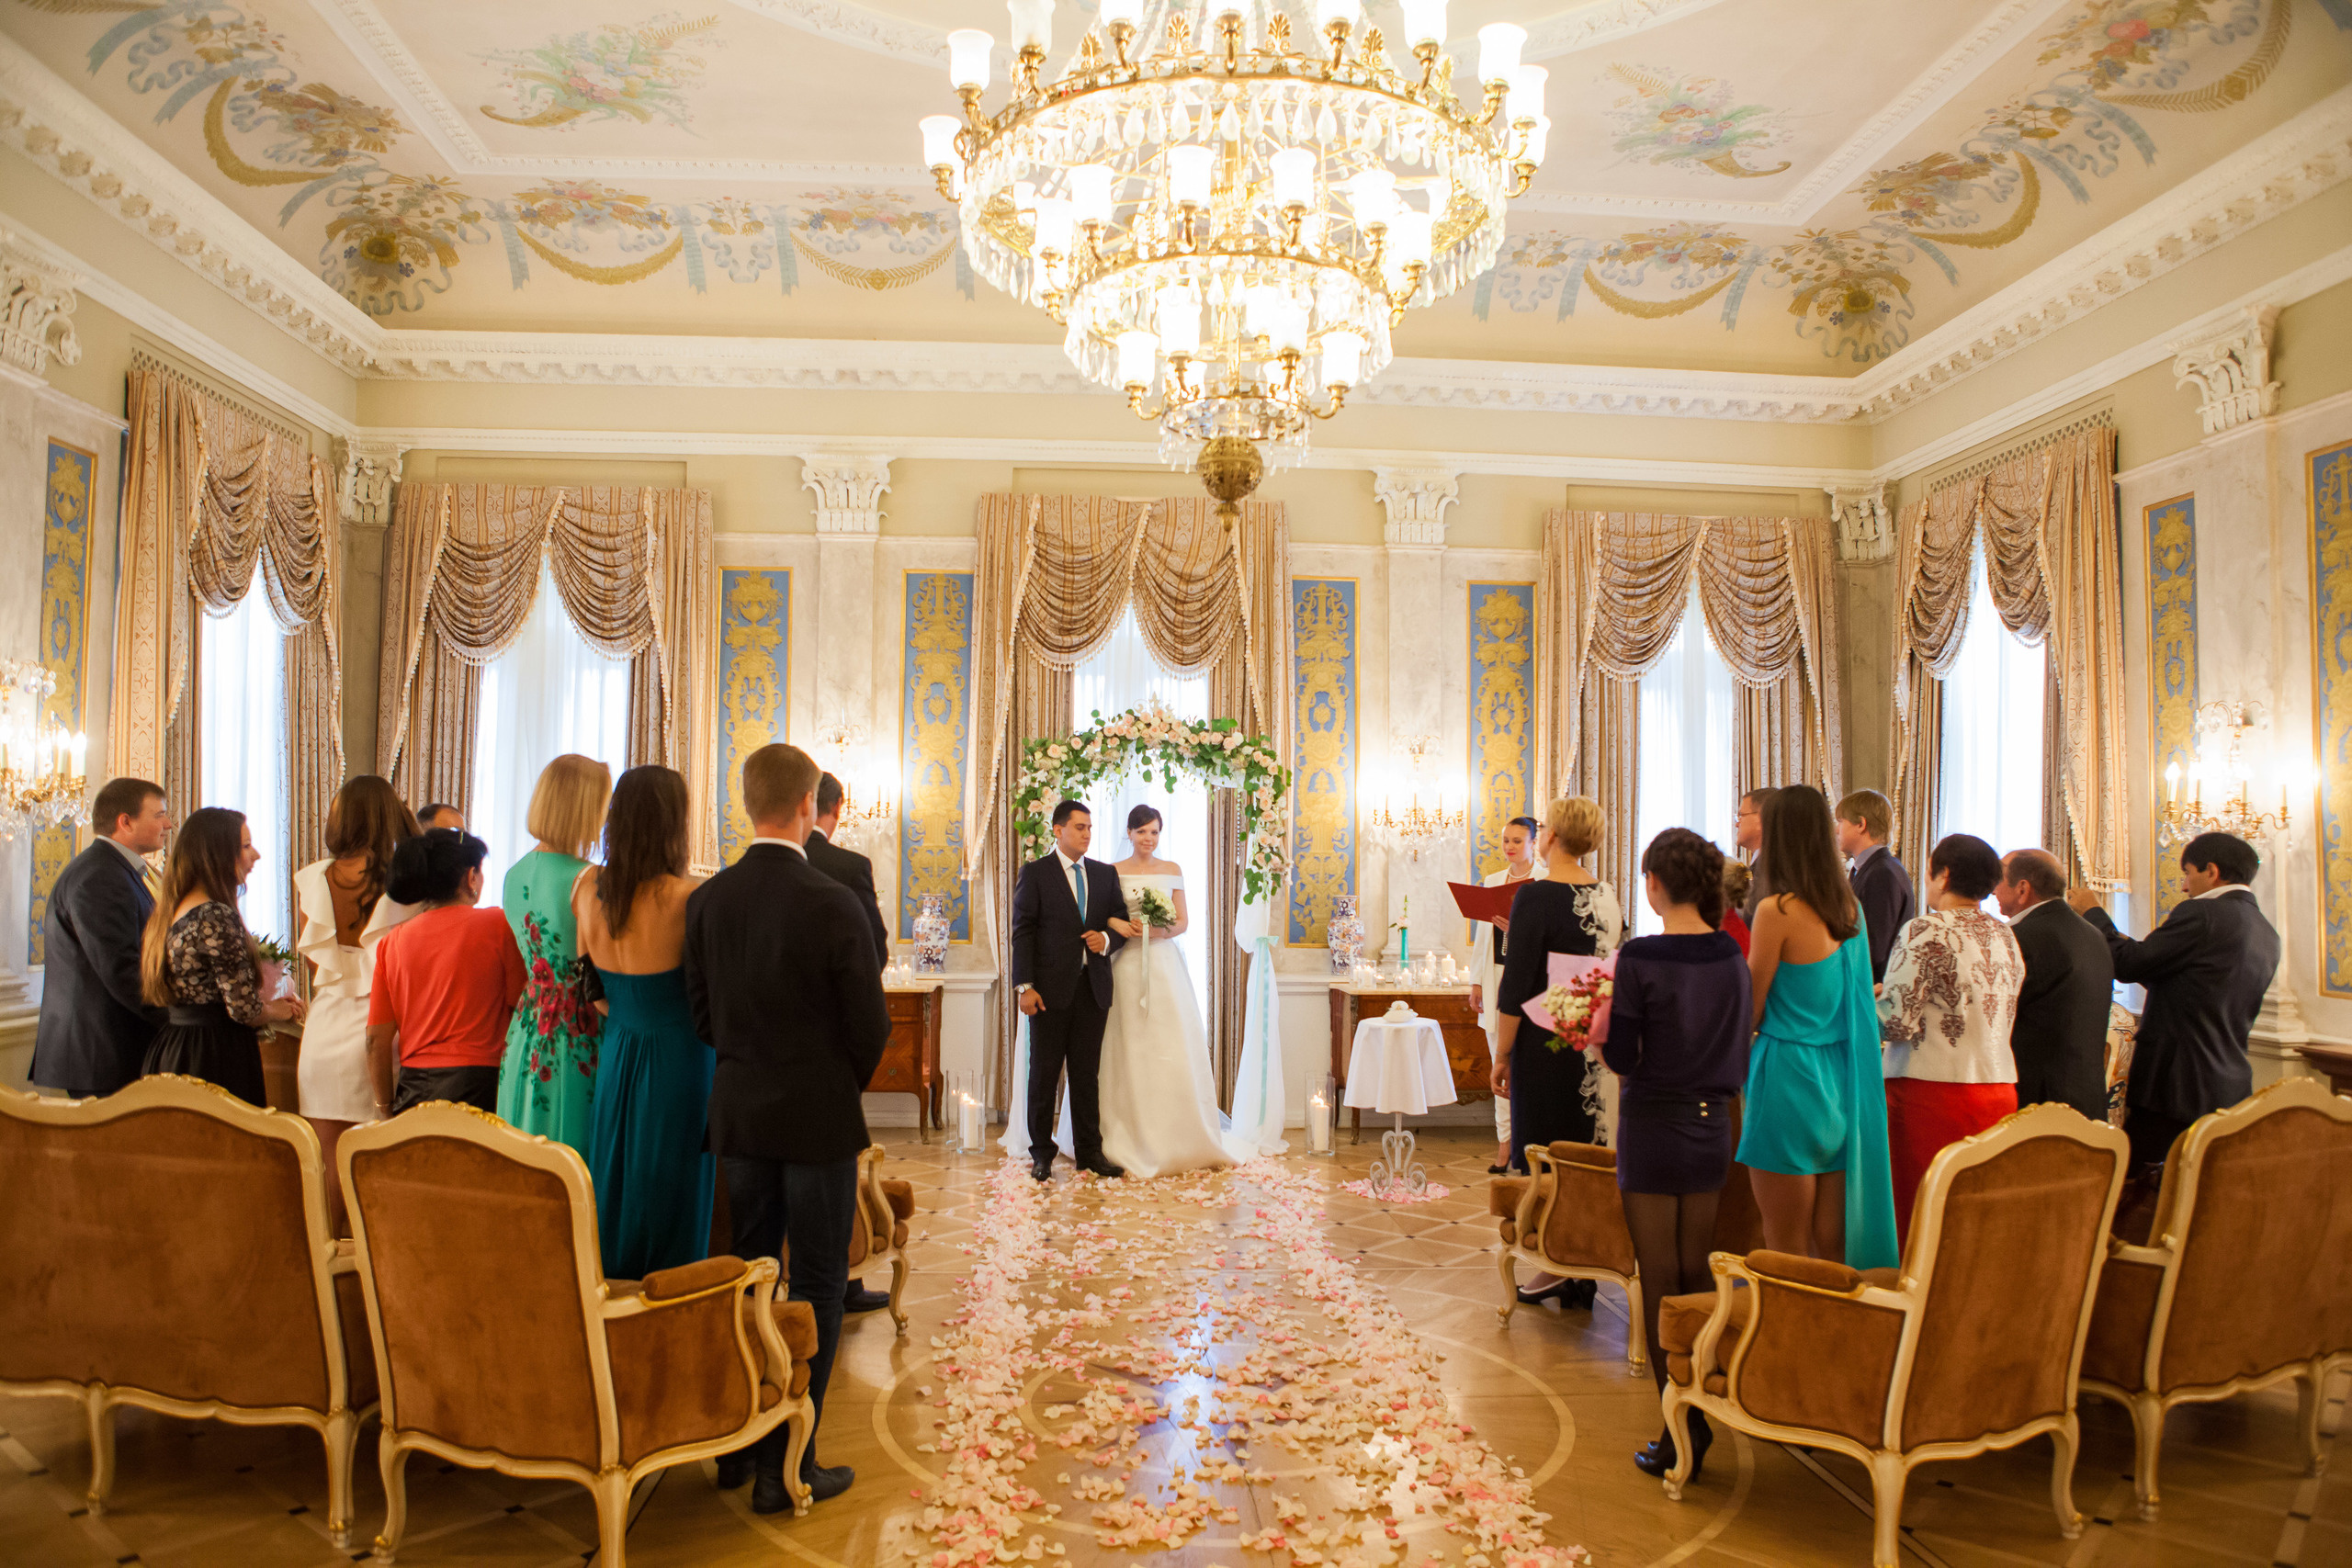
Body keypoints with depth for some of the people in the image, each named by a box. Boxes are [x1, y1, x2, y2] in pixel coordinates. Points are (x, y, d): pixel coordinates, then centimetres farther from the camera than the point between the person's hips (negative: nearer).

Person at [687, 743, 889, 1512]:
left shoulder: (706, 899, -3)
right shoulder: (832, 903, -18)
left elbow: (700, 1008, 5)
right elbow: (870, 1024, -12)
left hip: (737, 1111, 5)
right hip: (817, 1116, -5)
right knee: (815, 1288, 6)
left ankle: (735, 1446, 29)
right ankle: (785, 1466, 11)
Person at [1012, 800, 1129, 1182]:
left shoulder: (1105, 874, 12)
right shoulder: (1035, 873, -1)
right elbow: (1022, 932, -5)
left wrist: (1107, 939, -8)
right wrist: (1025, 986, -12)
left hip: (1093, 987, 3)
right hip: (1051, 989, -3)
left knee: (1087, 1073, 8)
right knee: (1044, 1072, 5)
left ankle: (1089, 1151, 17)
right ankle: (1041, 1154, 15)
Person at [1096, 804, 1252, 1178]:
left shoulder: (1172, 870, 10)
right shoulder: (1113, 872, 6)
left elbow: (1183, 921, 8)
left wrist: (1161, 931, -11)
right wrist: (1114, 923, -15)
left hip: (1165, 965, 1)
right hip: (1128, 966, -1)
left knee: (1174, 1048, -3)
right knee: (1131, 1050, -2)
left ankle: (1181, 1141, 7)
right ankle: (1134, 1142, 6)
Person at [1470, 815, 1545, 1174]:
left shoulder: (1547, 882, -3)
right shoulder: (1492, 881, 13)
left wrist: (1519, 928, -23)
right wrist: (1476, 982, 12)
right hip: (1496, 975, 5)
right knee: (1499, 1061, 6)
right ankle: (1505, 1143, 13)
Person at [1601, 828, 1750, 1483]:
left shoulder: (1640, 957, -17)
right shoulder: (1732, 956, -1)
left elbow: (1622, 1057, -16)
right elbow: (1738, 1051, 7)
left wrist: (1596, 1030, 2)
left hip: (1653, 1127, -5)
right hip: (1712, 1126, 5)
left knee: (1659, 1280, 5)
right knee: (1697, 1273, 16)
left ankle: (1678, 1434, 11)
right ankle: (1701, 1418, 24)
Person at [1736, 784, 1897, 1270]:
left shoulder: (1778, 911, -14)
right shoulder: (1851, 908, 7)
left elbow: (1751, 1012, -8)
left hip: (1788, 1076, -7)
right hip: (1842, 1081, 7)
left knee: (1787, 1254, 3)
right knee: (1835, 1249, 14)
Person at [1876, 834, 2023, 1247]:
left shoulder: (1925, 932, -10)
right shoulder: (2006, 937, 12)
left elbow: (1896, 1022, -15)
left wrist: (1869, 996, 5)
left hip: (1931, 1092, -7)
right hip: (1999, 1091, 7)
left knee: (1917, 1218, 0)